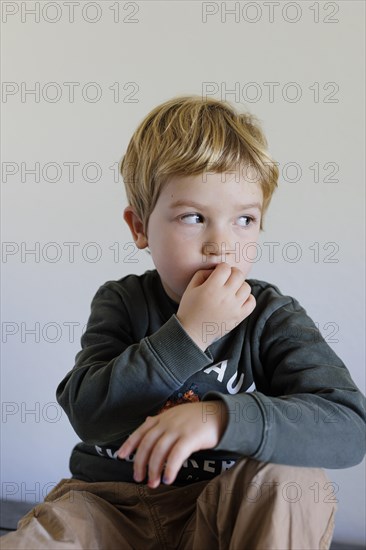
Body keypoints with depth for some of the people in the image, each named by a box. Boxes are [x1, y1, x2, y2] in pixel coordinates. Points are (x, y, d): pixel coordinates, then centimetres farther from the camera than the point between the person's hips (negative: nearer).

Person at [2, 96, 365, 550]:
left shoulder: (272, 317, -9)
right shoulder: (120, 303, -3)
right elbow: (87, 414, -18)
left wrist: (221, 417, -37)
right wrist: (187, 333, -28)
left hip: (220, 514, 1)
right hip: (110, 502, 0)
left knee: (293, 479, -27)